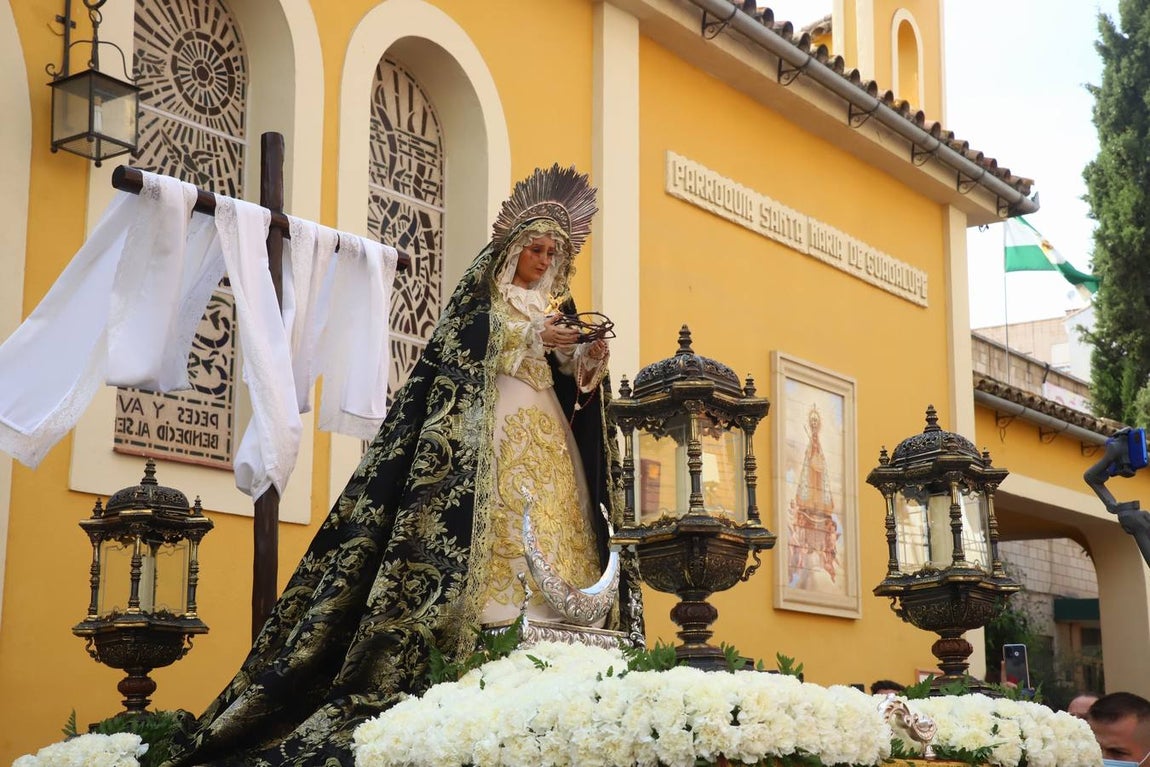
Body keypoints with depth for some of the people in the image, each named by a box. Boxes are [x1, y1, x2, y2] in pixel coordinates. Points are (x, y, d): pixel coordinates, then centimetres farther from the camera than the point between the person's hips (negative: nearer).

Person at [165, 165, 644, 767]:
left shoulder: (559, 307, 21)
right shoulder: (481, 299, 8)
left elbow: (575, 377, 15)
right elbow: (463, 354, -7)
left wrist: (588, 354, -7)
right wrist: (534, 339, -13)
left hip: (548, 432, 5)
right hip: (491, 425, -5)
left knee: (551, 527, -7)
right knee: (495, 524, -18)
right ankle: (494, 631, -24)